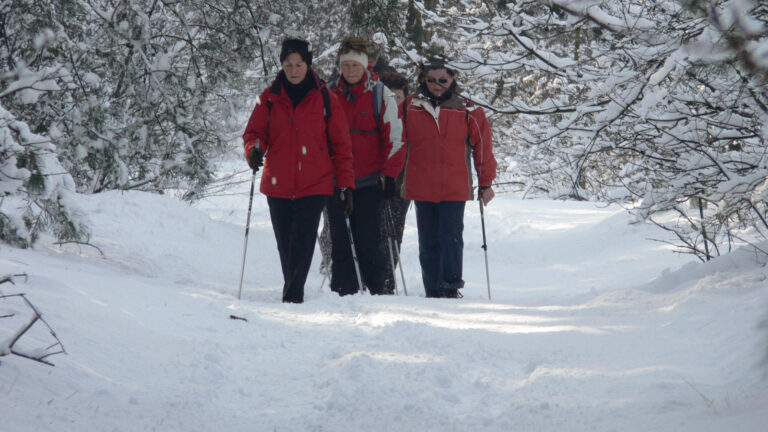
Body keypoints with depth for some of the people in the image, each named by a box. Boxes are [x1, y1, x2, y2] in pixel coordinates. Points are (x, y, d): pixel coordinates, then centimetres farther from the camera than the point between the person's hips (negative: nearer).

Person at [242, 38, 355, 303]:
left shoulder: (325, 99, 3)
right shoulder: (270, 98, 7)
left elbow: (341, 145, 6)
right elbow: (254, 132, 10)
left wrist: (345, 184, 1)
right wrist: (254, 149, -15)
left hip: (314, 185, -2)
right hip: (278, 184, 3)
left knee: (302, 240, -15)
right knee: (285, 244, 8)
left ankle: (293, 296, -18)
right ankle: (293, 294, 21)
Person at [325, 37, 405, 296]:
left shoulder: (381, 95, 1)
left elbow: (395, 137, 2)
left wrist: (389, 175, -4)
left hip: (369, 183, -2)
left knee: (367, 240, -4)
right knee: (339, 241, 3)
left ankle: (377, 289, 7)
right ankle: (343, 292, 9)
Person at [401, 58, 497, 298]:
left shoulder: (467, 111, 1)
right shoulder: (410, 108, 5)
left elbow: (482, 147, 6)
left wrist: (485, 183, 6)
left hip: (455, 188, -2)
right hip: (421, 188, 2)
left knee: (451, 238, -9)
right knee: (428, 243, 6)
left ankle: (452, 288, 1)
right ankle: (433, 292, 13)